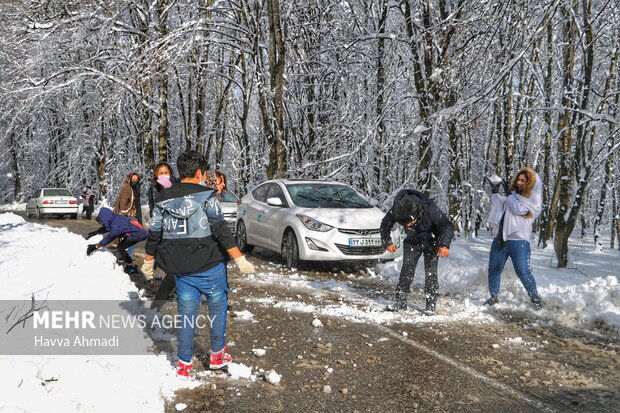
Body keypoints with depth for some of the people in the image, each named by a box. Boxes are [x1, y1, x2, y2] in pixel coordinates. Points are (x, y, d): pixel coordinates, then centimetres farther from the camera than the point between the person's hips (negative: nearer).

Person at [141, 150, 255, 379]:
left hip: (181, 269, 4)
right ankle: (217, 355, 25)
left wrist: (148, 262, 22)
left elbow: (154, 234, 9)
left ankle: (184, 364, 15)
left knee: (186, 314, 12)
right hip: (210, 266, -4)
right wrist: (240, 259, -16)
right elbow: (221, 230, -17)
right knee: (218, 308, 15)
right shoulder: (205, 195, -10)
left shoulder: (163, 199, 5)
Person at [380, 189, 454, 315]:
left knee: (430, 271, -10)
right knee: (407, 269, -1)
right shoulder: (394, 212, -30)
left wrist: (444, 245, -39)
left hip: (431, 242, -3)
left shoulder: (431, 210, -38)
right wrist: (387, 243, -17)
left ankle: (431, 305, -4)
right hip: (413, 241, 3)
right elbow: (385, 225, -8)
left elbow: (447, 226, -25)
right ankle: (401, 301, 7)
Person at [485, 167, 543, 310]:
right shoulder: (514, 194, 14)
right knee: (493, 269, 9)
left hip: (518, 241, -6)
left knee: (523, 272, -8)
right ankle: (494, 297, 23)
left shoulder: (532, 200, -3)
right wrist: (495, 193, 18)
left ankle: (535, 297, 12)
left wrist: (510, 195, -7)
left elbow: (519, 209, -20)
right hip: (500, 239, 6)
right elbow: (498, 205, 29)